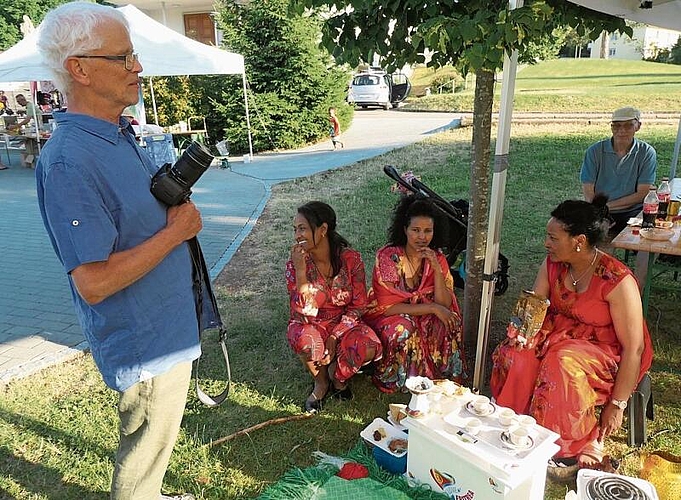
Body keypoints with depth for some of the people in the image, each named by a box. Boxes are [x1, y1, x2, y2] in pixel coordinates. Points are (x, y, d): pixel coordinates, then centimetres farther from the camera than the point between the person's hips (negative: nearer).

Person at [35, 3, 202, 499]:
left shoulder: (121, 134, 5)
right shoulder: (69, 162, -26)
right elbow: (93, 282, -29)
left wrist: (178, 206, -2)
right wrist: (176, 230, -22)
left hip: (170, 326, 9)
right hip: (144, 342, -9)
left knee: (154, 441, 29)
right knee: (145, 450, 14)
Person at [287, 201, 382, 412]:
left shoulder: (351, 258, -13)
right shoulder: (296, 262, -14)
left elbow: (358, 306, -9)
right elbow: (304, 312, -22)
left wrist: (334, 337, -20)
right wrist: (300, 270, -31)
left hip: (343, 324, 1)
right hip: (311, 327, 0)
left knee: (369, 347, -30)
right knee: (306, 341, -36)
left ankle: (337, 375, 5)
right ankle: (321, 381, -1)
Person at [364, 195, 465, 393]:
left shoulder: (437, 258, -7)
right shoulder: (387, 256, -20)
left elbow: (444, 304, -14)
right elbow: (388, 307, -22)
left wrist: (436, 268, -26)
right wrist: (432, 307, -26)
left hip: (423, 317, 4)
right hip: (387, 318, -4)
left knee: (449, 321, -23)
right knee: (403, 329, -34)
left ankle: (442, 375, -3)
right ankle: (398, 381, -7)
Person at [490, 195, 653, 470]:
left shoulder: (618, 282, -24)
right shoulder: (553, 263, -7)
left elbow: (634, 349, -19)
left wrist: (617, 405, -16)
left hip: (606, 350, -5)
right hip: (560, 333, 5)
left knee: (564, 364, -36)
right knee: (517, 354, -25)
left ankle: (580, 444, -12)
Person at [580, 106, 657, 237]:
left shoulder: (646, 152, 2)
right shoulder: (595, 151, 1)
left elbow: (643, 194, -2)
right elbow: (588, 192, -3)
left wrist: (607, 205, -11)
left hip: (632, 212, 1)